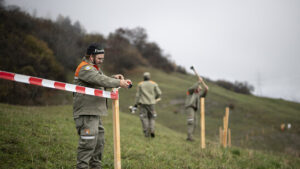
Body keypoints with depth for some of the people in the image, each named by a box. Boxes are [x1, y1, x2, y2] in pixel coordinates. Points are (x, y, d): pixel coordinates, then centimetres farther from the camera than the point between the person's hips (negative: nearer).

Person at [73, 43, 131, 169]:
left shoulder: (94, 68, 23)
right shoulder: (85, 68, -12)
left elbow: (102, 81, 21)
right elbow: (100, 80, -24)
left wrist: (114, 78, 2)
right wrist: (118, 83, -23)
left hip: (95, 112, 11)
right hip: (86, 113, -11)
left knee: (99, 142, 15)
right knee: (88, 142, -13)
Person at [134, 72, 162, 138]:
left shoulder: (140, 84, 1)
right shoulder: (154, 84, 2)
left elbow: (138, 94, -1)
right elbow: (159, 93, 1)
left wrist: (136, 103, 4)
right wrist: (156, 98, 22)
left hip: (143, 103, -1)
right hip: (151, 103, 1)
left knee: (144, 117, 4)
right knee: (152, 117, 11)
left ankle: (146, 132, -2)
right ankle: (152, 130, -7)